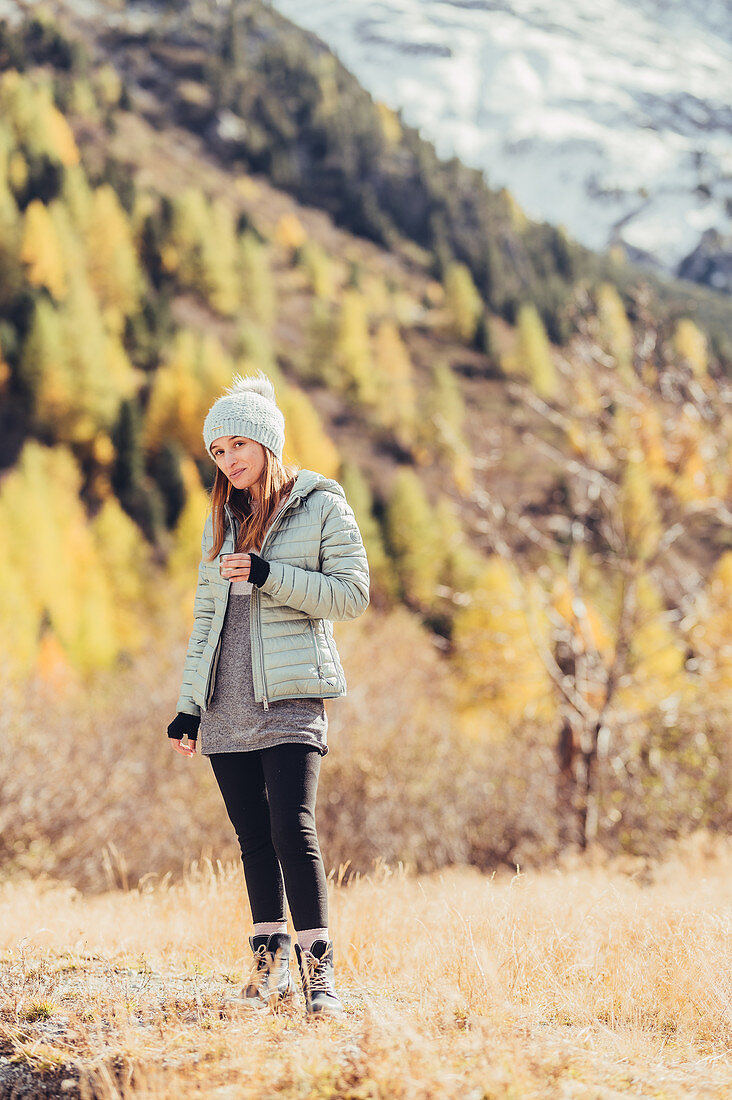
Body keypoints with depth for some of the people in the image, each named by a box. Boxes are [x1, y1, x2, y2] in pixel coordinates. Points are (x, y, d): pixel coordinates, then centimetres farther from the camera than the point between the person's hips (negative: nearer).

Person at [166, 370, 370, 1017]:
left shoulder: (323, 507, 1)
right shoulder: (222, 518, 17)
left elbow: (352, 596, -6)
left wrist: (269, 575, -17)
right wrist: (189, 704, 15)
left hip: (289, 697, -5)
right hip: (225, 705, 5)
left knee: (293, 830, -15)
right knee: (254, 836, 7)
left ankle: (318, 972, -12)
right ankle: (270, 963, 14)